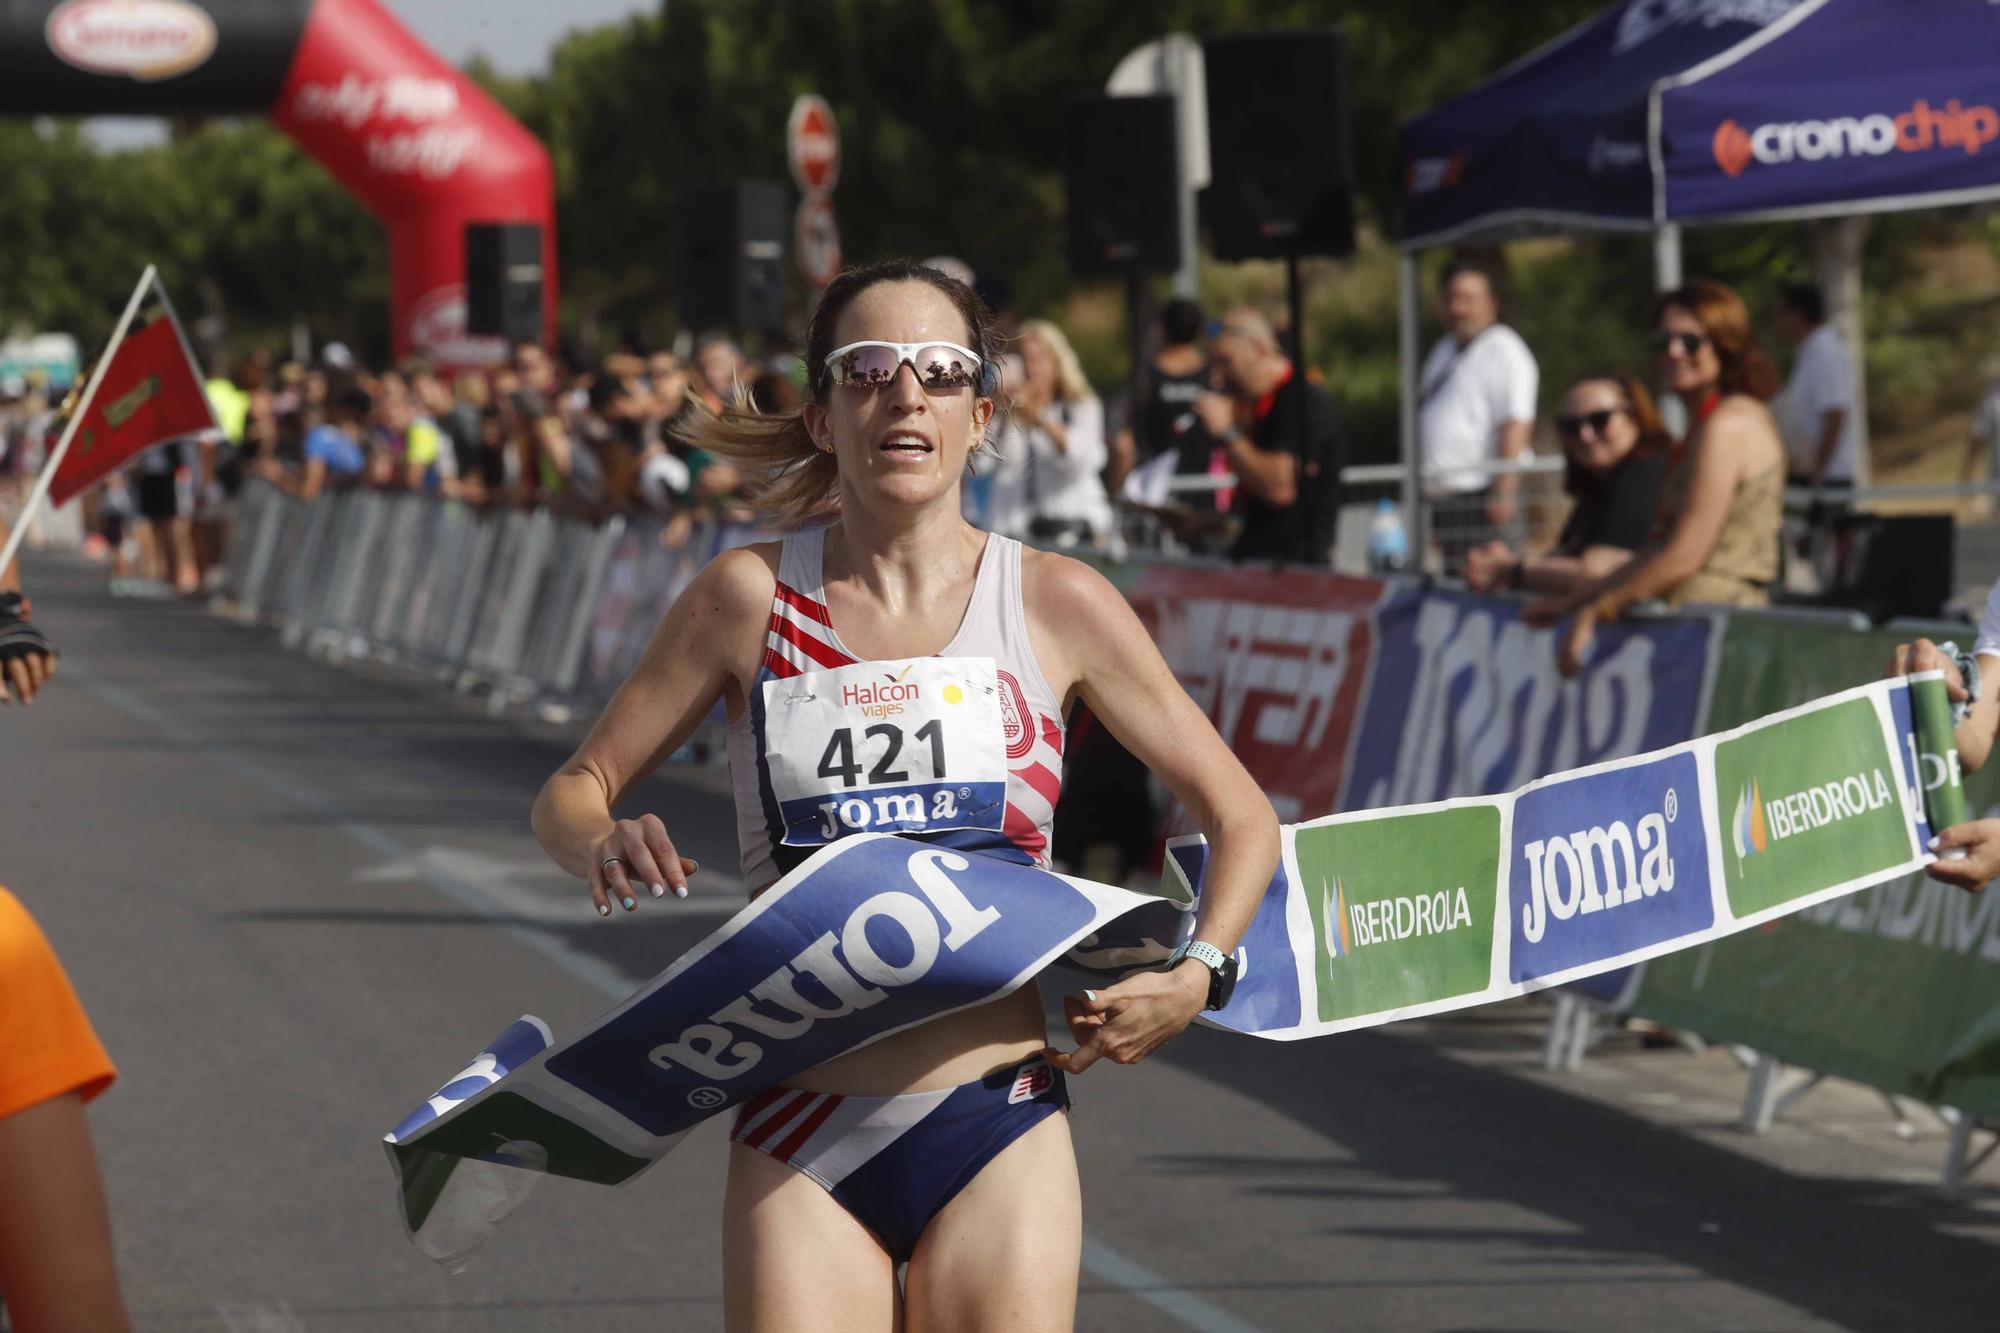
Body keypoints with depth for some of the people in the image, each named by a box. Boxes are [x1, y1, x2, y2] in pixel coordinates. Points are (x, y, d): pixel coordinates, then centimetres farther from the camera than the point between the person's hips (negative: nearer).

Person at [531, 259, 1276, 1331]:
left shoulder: (1058, 605, 1)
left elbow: (1242, 819, 10)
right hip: (801, 1144, 0)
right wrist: (604, 848, -15)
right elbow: (571, 792, 8)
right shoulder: (751, 598, 0)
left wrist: (1194, 977, -7)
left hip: (1000, 1131, 0)